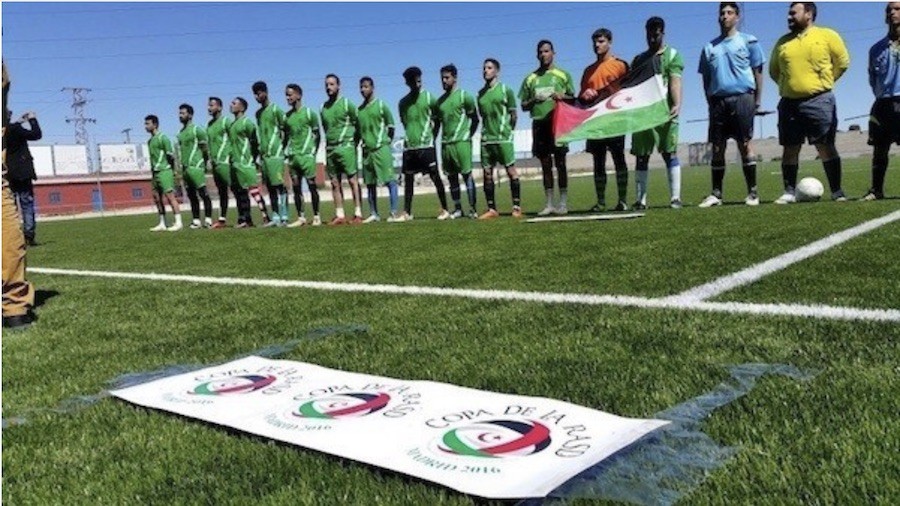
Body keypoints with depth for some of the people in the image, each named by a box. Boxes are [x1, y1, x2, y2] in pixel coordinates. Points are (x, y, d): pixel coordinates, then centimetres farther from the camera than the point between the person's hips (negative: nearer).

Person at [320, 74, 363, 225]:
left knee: (353, 180, -7)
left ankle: (358, 214, -7)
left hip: (346, 147, -6)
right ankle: (339, 215, 9)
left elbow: (358, 125, 0)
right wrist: (328, 146, 16)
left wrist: (354, 143, -2)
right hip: (330, 149, 6)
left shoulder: (346, 104, -1)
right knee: (335, 183, 5)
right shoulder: (323, 108, 14)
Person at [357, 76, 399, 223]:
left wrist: (387, 141, -2)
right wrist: (364, 142, 12)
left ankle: (394, 212, -8)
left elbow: (391, 125, 2)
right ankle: (373, 214, 14)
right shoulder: (359, 109, 13)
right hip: (367, 150, 6)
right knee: (370, 183, 8)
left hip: (381, 149, -6)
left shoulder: (381, 105, -1)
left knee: (390, 180, -8)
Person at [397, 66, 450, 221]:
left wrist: (432, 137, 3)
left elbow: (437, 119, 6)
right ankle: (407, 213, 10)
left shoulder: (429, 98, 0)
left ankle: (445, 210, 2)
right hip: (409, 146, 4)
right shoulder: (403, 102, 11)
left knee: (435, 176, -4)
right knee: (408, 179, 5)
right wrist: (410, 136, 13)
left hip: (426, 145, -4)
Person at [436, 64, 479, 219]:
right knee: (452, 177, 7)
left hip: (461, 142, -6)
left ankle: (472, 208, -5)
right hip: (445, 144, 6)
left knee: (467, 174, -7)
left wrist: (468, 136, -6)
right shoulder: (440, 100, 16)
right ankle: (457, 209, 13)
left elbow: (475, 119, 0)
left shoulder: (464, 96, -1)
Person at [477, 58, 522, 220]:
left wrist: (508, 131, 2)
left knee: (511, 170, -4)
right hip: (486, 139, 5)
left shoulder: (505, 90, 1)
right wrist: (487, 131, 11)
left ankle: (517, 207, 0)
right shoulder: (480, 94, 13)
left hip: (503, 138, -5)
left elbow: (513, 114, 3)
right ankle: (492, 209, 9)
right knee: (487, 173, 3)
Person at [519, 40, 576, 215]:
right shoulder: (530, 79, 13)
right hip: (539, 123, 3)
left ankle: (563, 203, 0)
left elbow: (573, 99, 8)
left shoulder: (563, 75, 8)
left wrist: (562, 97, -13)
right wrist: (534, 100, -6)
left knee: (560, 163, -3)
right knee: (546, 164, 5)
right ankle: (550, 204, 8)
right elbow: (524, 106, 14)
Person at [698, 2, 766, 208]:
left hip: (742, 98, -3)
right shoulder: (709, 47, 16)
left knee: (745, 145, -5)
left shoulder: (748, 41, 7)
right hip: (718, 100, 3)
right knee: (717, 148, 2)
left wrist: (757, 100, -2)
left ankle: (752, 192, 0)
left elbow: (757, 72, 5)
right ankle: (716, 194, 6)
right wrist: (710, 102, 7)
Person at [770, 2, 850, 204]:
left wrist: (823, 81, 4)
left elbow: (843, 61, 6)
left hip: (818, 100, -3)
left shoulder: (828, 35, 3)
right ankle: (789, 192, 10)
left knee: (826, 146, -4)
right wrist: (788, 84, 10)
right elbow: (774, 70, 20)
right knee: (790, 149, 4)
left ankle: (836, 191, 2)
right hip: (789, 102, 4)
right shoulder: (783, 42, 13)